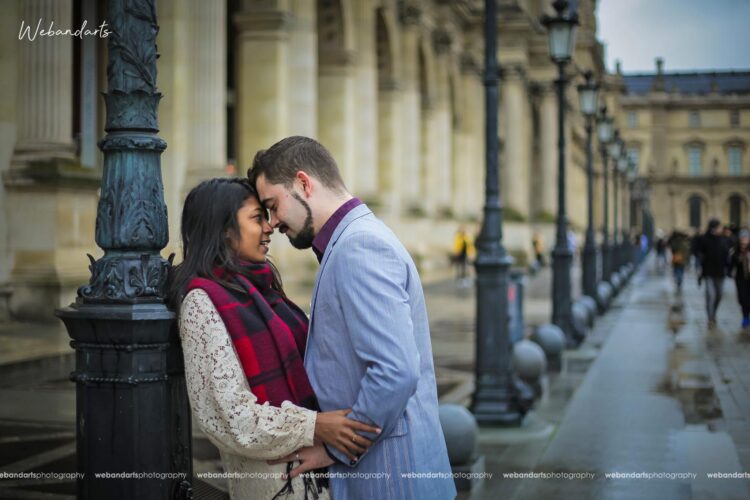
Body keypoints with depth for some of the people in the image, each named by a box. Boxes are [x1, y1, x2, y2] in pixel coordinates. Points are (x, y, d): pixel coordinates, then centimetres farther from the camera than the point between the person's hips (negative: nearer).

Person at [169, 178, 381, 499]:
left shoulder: (257, 288, 9)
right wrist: (313, 425, -23)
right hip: (271, 473, -8)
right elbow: (229, 411, -19)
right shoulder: (203, 301, -14)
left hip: (307, 461, 8)